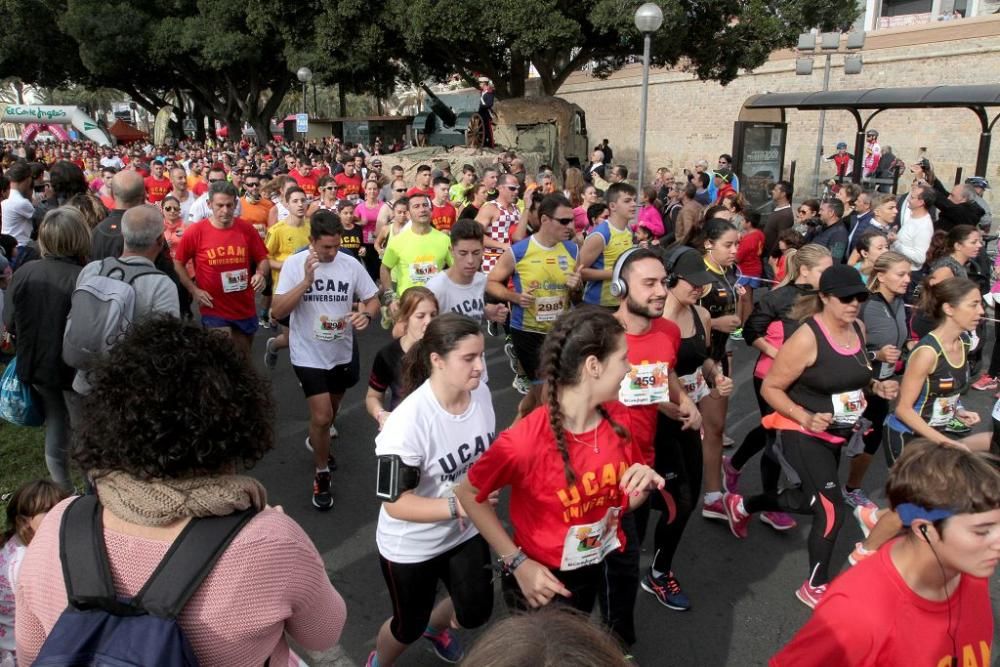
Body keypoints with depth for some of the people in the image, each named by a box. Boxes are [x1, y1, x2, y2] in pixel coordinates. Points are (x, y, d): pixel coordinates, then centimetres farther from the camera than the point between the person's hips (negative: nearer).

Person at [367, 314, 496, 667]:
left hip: (465, 531, 5)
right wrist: (456, 506, -37)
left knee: (476, 613, 18)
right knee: (409, 627, 17)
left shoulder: (481, 393, -14)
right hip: (411, 545, -5)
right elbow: (395, 503, -28)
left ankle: (435, 625, 54)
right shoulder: (408, 422, -33)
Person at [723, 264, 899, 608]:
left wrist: (876, 386, -1)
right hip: (803, 434, -8)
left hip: (837, 435, 8)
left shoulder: (858, 329, 0)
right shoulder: (807, 338, -24)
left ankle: (741, 505, 48)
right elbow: (770, 388, -19)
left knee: (808, 500, 22)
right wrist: (806, 418, -30)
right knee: (833, 510, -10)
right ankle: (814, 588, 13)